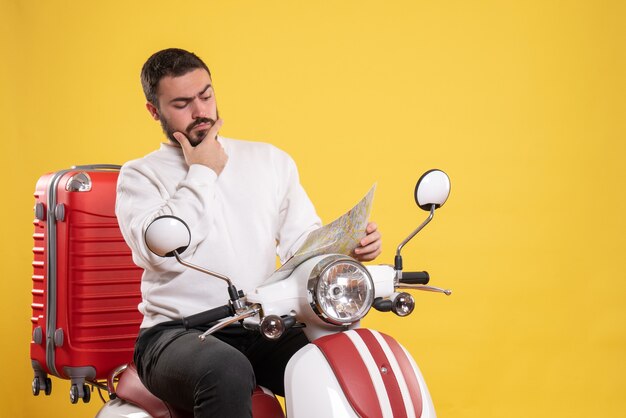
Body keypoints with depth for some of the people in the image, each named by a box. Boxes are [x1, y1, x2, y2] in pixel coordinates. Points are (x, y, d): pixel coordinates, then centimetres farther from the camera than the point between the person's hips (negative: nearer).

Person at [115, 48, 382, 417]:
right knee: (227, 372, -38)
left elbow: (304, 242, 12)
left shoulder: (270, 161, 17)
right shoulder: (140, 176, 6)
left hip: (264, 332, 3)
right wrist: (202, 174, -4)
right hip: (178, 334, -3)